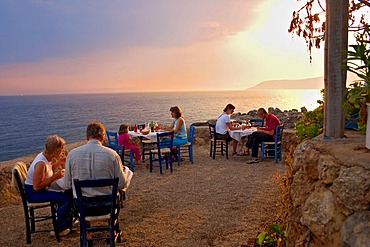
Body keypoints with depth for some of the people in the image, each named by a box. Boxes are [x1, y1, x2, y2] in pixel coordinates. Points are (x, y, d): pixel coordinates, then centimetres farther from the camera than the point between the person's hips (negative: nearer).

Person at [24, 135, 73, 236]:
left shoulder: (45, 155, -1)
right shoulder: (41, 163, -29)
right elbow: (37, 187, -30)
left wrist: (59, 162, 4)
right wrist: (55, 176, -26)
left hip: (41, 189, 10)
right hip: (33, 193, -10)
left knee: (69, 191, 6)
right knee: (67, 197, -20)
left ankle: (68, 221, 20)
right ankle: (59, 229, -3)